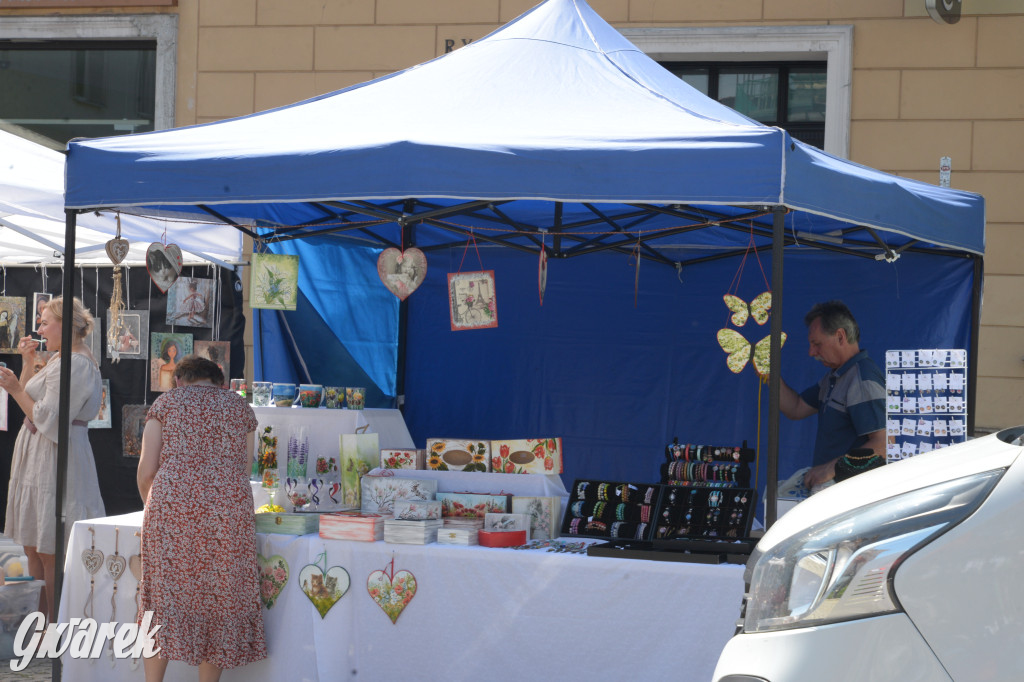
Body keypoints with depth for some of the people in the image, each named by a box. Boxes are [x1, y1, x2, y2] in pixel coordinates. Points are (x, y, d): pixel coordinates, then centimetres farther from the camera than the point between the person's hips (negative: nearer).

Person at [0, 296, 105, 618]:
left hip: (55, 461, -11)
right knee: (33, 549, 13)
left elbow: (48, 419, -20)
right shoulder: (58, 360, 16)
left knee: (50, 553, -6)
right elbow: (32, 402, 20)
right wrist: (28, 362, 14)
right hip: (38, 459, 11)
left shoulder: (75, 365, -17)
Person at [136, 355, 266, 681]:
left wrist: (151, 507, 24)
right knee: (218, 599, 7)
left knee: (164, 596, 4)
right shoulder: (240, 406, 18)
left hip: (172, 504, -1)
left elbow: (147, 471, 7)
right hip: (228, 506, 1)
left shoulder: (166, 402, 12)